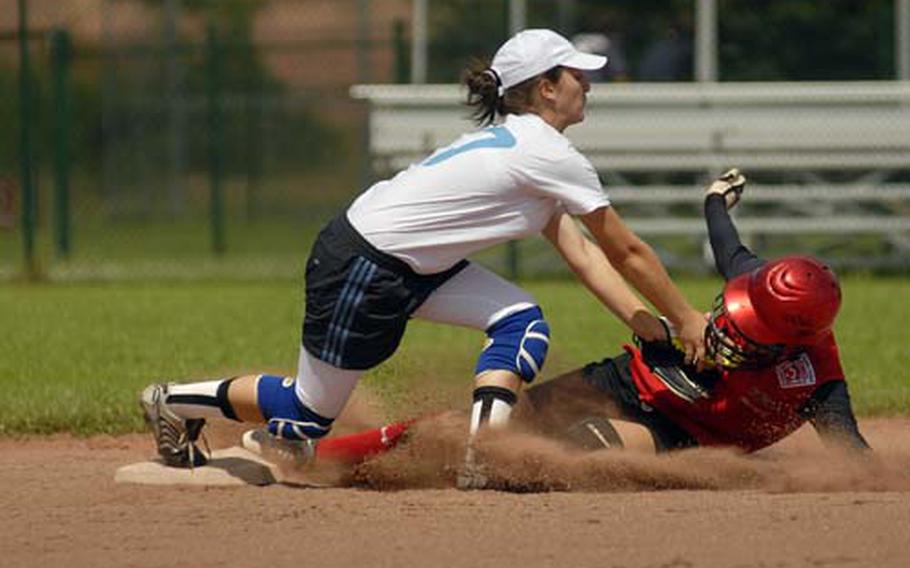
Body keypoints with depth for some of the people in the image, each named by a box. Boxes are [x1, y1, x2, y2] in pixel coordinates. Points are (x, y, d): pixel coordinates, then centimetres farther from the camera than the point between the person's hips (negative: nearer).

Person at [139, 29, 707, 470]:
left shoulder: (513, 140, 12)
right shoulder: (550, 156, -16)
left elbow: (580, 250, 9)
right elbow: (625, 251, -9)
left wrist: (642, 320, 0)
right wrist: (685, 319, 0)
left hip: (409, 267, 10)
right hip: (360, 268, -10)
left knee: (522, 321, -2)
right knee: (310, 414, 2)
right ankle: (175, 402, 19)